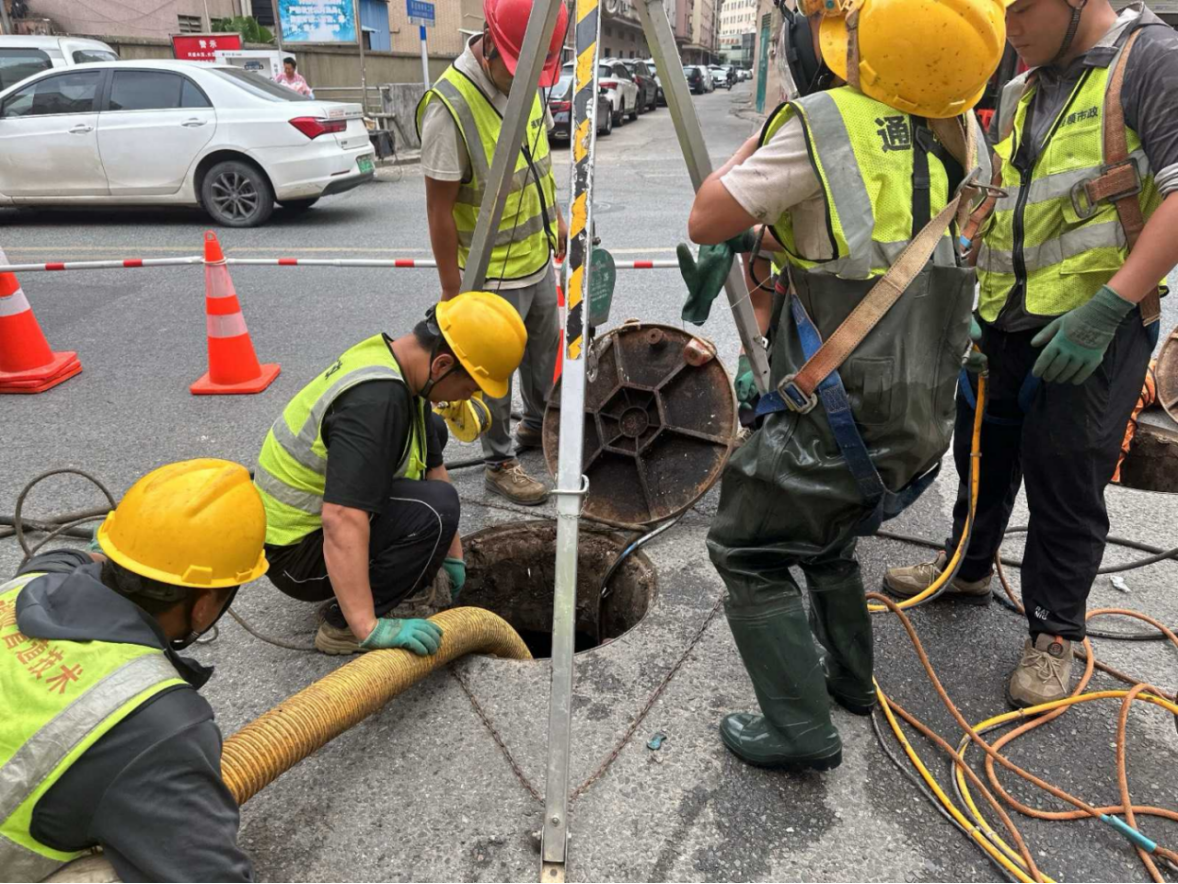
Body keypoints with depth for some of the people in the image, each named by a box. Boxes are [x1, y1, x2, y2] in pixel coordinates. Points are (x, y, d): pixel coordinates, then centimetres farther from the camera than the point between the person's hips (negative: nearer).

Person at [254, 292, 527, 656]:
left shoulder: (395, 360, -1)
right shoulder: (374, 400, -32)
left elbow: (433, 466, 8)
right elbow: (342, 522, -40)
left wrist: (453, 556, 12)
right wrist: (369, 628, -41)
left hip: (305, 513, 9)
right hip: (295, 553, -9)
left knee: (432, 431, 12)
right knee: (433, 507, -28)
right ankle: (343, 624, -10)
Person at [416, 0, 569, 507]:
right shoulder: (450, 105, -25)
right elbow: (439, 209, -21)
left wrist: (556, 216, 19)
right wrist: (451, 291, -18)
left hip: (538, 257, 8)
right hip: (493, 274, -8)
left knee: (545, 348, 23)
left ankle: (538, 426, 45)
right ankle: (500, 464, 24)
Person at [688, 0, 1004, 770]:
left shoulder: (824, 125, -13)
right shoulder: (965, 135, 8)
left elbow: (705, 223, -6)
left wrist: (761, 137, 7)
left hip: (844, 417, -7)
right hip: (925, 418, 8)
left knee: (747, 549, 11)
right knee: (824, 529, 29)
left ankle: (802, 729, 12)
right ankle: (850, 678, 41)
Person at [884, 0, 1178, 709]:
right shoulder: (1019, 95, 13)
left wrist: (1106, 307, -26)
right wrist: (973, 310, 10)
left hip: (1097, 324, -6)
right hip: (1008, 321, 7)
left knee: (1067, 476, 0)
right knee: (986, 450, 16)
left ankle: (1055, 634, 18)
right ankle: (968, 568, 39)